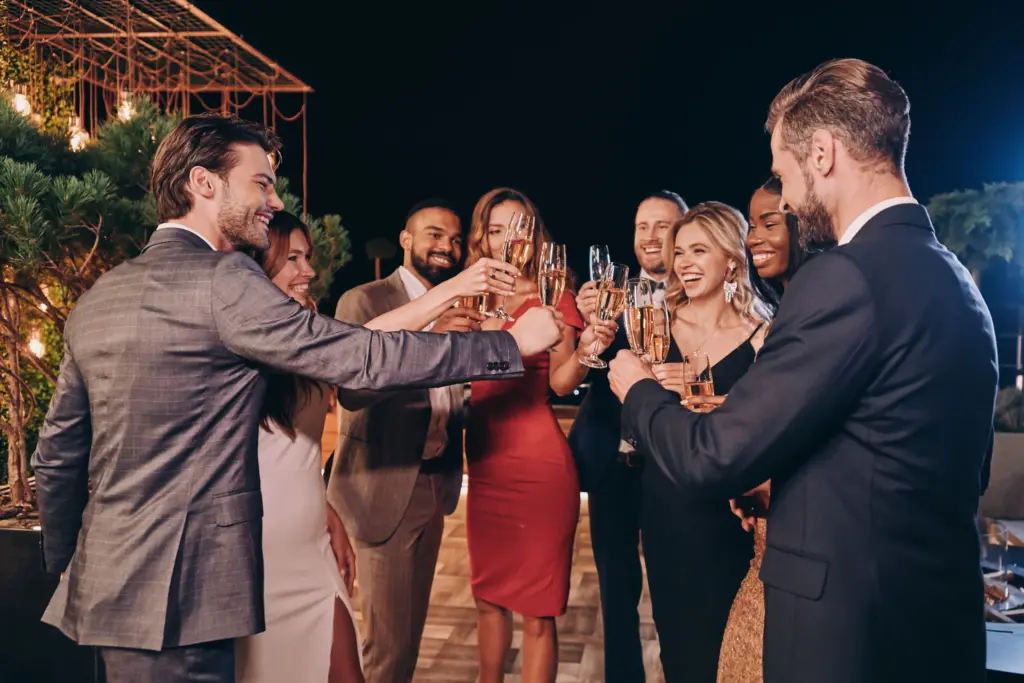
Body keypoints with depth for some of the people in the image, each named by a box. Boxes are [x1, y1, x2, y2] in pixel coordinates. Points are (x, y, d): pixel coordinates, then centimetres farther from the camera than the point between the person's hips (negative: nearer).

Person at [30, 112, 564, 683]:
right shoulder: (221, 278, -15)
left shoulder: (99, 296, 10)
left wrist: (71, 575, 25)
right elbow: (362, 358, -18)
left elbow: (57, 456, 15)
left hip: (106, 587, 9)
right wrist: (512, 343, -9)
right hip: (175, 599, -9)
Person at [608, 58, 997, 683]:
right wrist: (780, 476, 18)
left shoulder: (845, 278, -22)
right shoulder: (952, 275, 6)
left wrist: (639, 389, -2)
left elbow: (715, 458, -20)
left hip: (851, 623, -8)